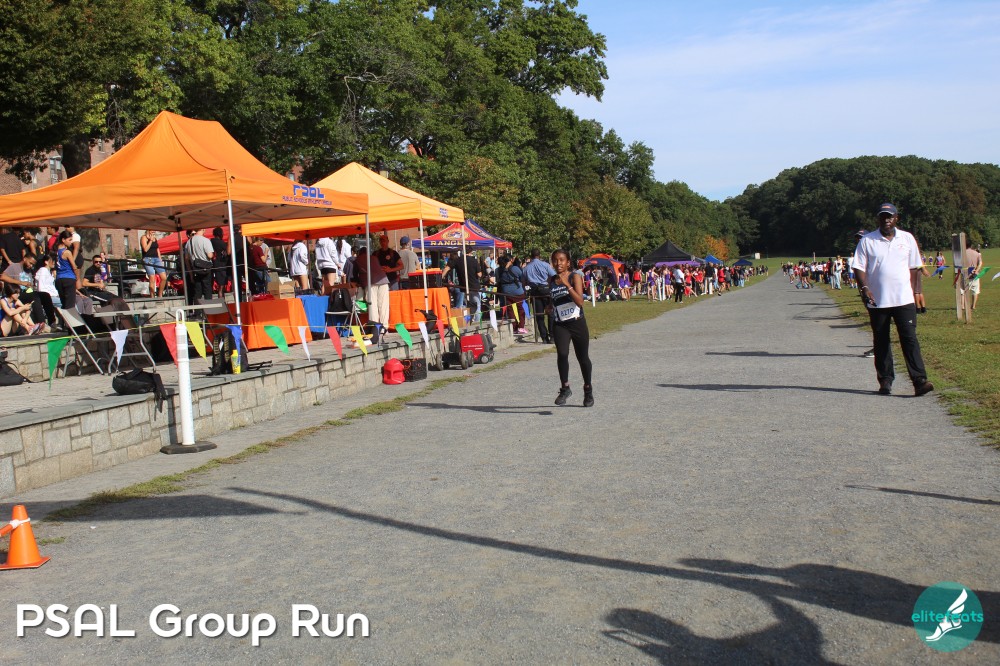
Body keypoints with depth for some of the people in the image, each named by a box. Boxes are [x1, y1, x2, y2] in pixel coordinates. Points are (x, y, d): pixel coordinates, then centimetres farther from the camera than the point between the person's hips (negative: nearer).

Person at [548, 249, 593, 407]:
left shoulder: (575, 276, -7)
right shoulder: (551, 280, 7)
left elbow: (580, 302, -20)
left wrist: (567, 285, -27)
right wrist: (550, 306, 4)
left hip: (577, 323, -2)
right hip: (559, 325, 2)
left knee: (583, 358, 9)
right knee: (562, 354, -21)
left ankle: (588, 389, 31)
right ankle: (565, 388, -6)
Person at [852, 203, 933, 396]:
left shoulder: (907, 239, 9)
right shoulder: (867, 241, 3)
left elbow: (913, 267, 14)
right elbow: (859, 268, 0)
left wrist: (911, 290, 7)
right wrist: (865, 288, -14)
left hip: (904, 300, 0)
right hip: (877, 301, 0)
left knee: (910, 339, -6)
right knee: (881, 342, 7)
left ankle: (919, 381, -9)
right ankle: (885, 381, 15)